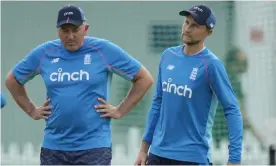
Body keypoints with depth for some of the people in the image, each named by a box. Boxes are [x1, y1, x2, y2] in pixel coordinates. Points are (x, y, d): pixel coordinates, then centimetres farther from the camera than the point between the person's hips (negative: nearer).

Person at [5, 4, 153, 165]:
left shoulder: (104, 50, -4)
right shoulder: (43, 53, 4)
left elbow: (145, 78, 1)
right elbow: (12, 80, 20)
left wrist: (121, 110, -2)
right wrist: (31, 110, 11)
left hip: (94, 146, -3)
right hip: (53, 146, 4)